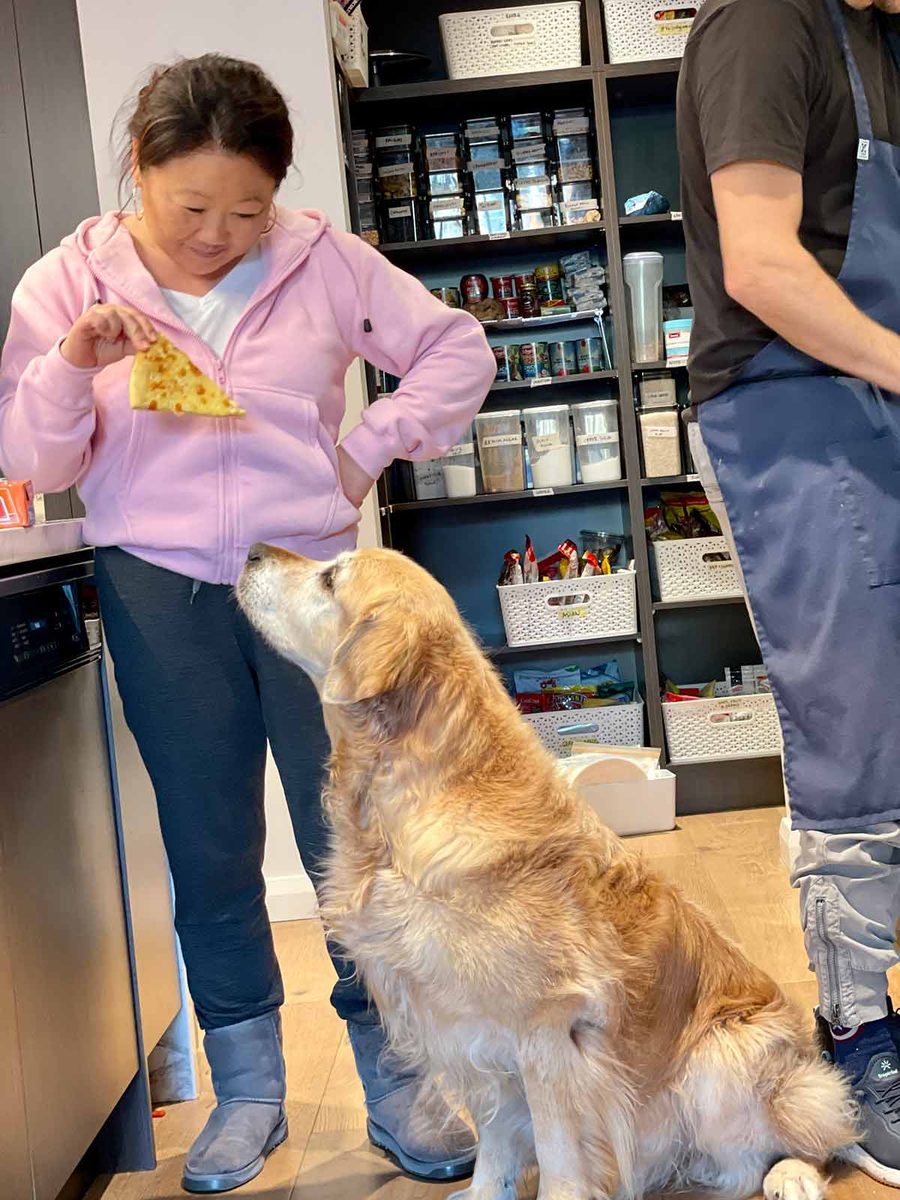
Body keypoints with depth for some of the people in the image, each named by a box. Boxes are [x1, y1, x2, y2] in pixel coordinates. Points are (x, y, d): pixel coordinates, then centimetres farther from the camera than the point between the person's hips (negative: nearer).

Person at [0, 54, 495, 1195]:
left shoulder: (320, 260, 1)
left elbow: (457, 348, 8)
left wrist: (370, 448, -1)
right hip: (160, 593, 1)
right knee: (208, 844, 9)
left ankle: (394, 1085, 18)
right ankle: (246, 1088, 25)